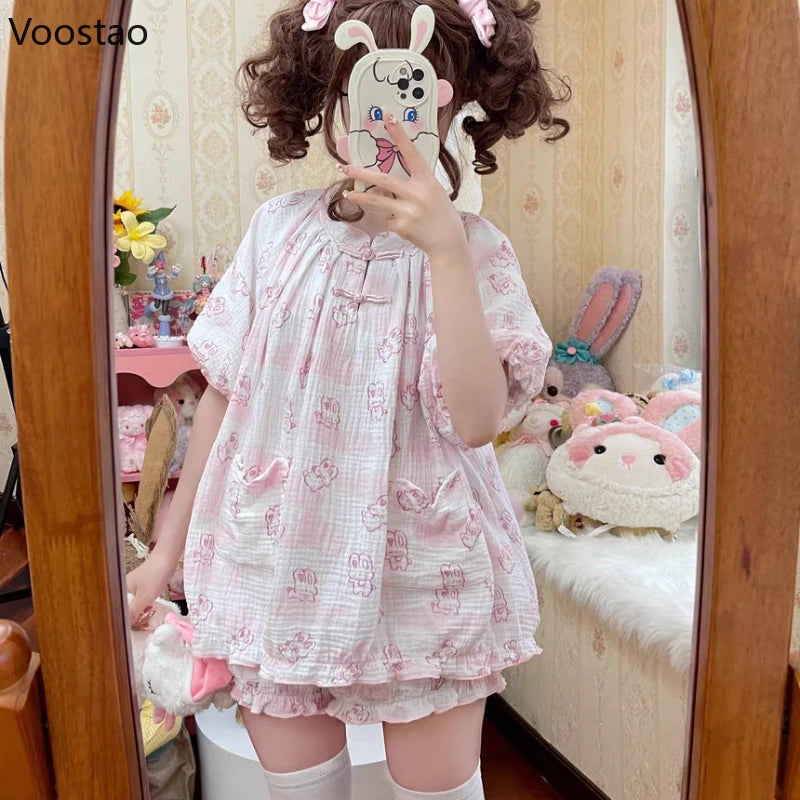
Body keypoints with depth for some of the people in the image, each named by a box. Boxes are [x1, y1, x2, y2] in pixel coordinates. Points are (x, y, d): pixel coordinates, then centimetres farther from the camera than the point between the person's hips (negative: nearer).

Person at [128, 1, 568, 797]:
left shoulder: (472, 248, -7)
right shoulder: (280, 229, -2)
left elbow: (476, 419, -20)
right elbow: (223, 394, 3)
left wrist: (443, 248, -27)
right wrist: (167, 550, 9)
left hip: (422, 575, -1)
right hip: (279, 566, 2)